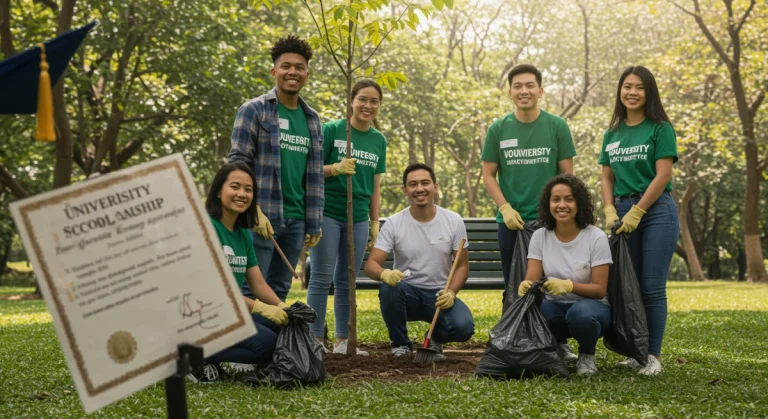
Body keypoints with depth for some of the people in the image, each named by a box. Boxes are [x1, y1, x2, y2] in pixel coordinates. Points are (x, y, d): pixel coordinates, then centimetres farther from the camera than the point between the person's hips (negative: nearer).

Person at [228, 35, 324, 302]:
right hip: (262, 217, -5)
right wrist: (255, 211, -15)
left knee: (279, 292, 10)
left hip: (296, 220, 6)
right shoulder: (254, 110, -1)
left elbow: (315, 175, 16)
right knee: (251, 290, -5)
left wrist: (314, 222, 11)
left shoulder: (312, 118, 15)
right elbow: (238, 163, -6)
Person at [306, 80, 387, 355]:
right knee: (322, 278, -3)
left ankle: (342, 341, 17)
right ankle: (316, 340, 2)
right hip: (328, 213, -5)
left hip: (358, 218, 5)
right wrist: (336, 169, -24)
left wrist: (375, 222, 13)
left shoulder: (379, 140, 10)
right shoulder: (332, 129, -4)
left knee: (347, 281, 10)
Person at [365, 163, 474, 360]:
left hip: (441, 295, 1)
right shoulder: (393, 223, -7)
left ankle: (436, 338, 13)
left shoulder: (454, 221, -3)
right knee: (388, 287, -35)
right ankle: (400, 344, -7)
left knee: (463, 327, -28)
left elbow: (462, 266, 1)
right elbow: (371, 264, -13)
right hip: (407, 293, 0)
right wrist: (384, 273, -38)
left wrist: (451, 292, -18)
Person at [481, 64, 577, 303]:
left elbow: (567, 174, 2)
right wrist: (505, 208, -9)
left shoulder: (557, 127, 0)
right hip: (510, 221, 1)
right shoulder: (498, 129, 2)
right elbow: (488, 175, 4)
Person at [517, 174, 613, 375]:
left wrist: (569, 285, -35)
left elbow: (600, 289, -15)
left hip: (590, 305, -3)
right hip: (555, 306, 3)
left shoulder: (596, 237, -12)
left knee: (581, 313, -40)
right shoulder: (540, 237, -2)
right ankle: (559, 348, 3)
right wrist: (526, 286, -33)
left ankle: (587, 355, -4)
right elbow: (531, 278, -7)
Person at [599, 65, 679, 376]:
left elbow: (663, 176, -9)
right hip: (623, 213, 5)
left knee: (652, 287, -5)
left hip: (656, 211, -5)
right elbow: (607, 177, 14)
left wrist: (636, 212, -12)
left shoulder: (660, 129, -2)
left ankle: (653, 355, 2)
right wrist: (610, 211, -2)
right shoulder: (612, 134, 13)